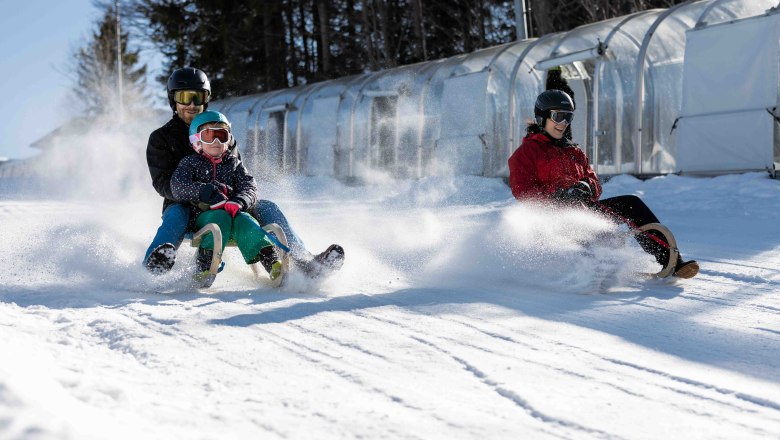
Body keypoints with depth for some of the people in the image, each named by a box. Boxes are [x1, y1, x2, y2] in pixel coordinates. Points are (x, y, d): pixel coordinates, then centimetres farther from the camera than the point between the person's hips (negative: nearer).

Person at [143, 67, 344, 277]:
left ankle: (307, 263, -27)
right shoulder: (161, 138, 4)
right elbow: (162, 182, -10)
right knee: (176, 216, -38)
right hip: (184, 204, -3)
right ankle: (153, 262, -68)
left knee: (267, 208, -18)